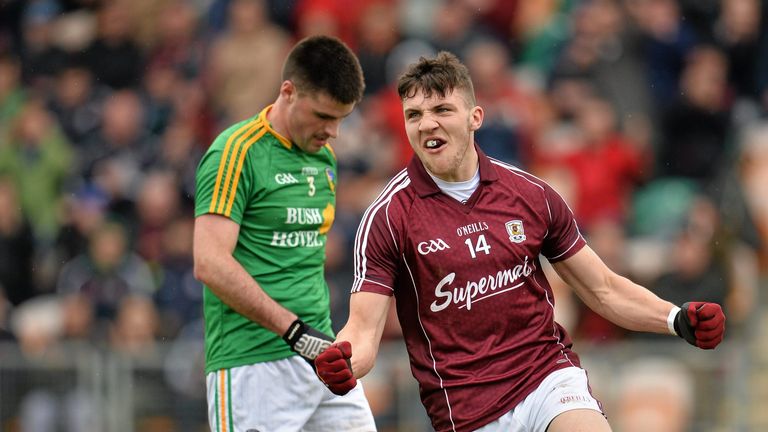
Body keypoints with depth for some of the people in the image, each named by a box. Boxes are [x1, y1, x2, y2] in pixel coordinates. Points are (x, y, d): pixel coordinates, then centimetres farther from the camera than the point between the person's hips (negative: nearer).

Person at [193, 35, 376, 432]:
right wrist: (294, 331, -21)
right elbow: (210, 264, -19)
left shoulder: (324, 157, 16)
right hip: (253, 366, -8)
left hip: (322, 356, 8)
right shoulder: (237, 153, -10)